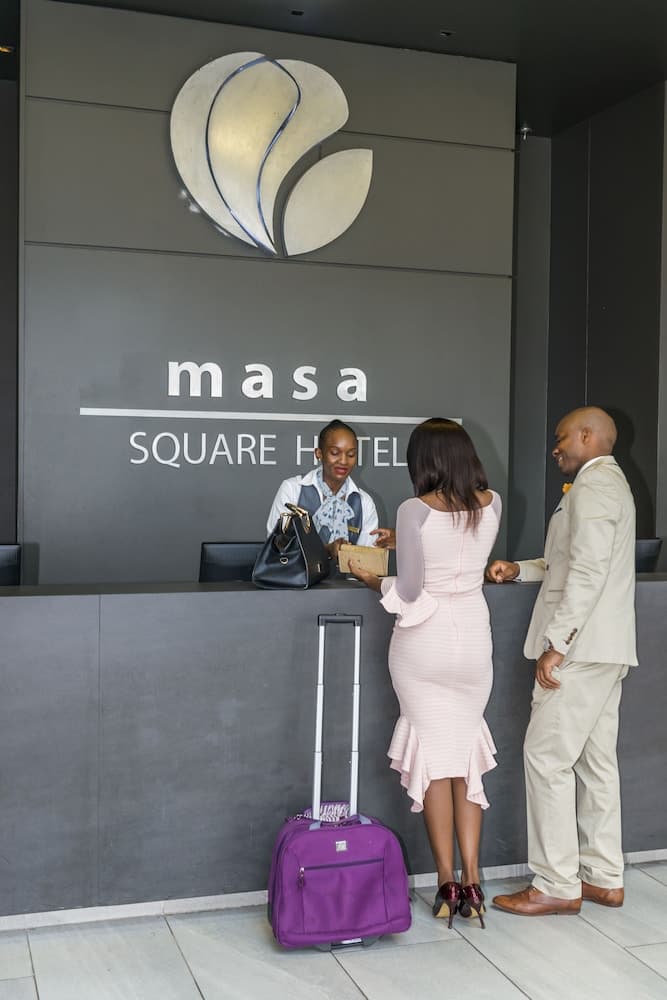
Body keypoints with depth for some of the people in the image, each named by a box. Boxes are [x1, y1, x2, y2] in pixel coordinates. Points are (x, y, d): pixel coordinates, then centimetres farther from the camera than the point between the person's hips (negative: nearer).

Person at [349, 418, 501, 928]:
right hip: (473, 640, 4)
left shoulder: (416, 511, -15)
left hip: (424, 642, -3)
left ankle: (448, 885, 11)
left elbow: (409, 593, -15)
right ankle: (472, 882, 10)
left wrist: (373, 578, 3)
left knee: (435, 755, 6)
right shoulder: (491, 504, -2)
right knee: (467, 754, 12)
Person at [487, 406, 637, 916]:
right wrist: (520, 569, 14)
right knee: (597, 759, 12)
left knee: (547, 757, -6)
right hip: (605, 646, 10)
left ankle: (558, 885, 1)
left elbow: (588, 570, -22)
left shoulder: (593, 483, -12)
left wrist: (556, 643, -23)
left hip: (581, 646, -10)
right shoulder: (611, 482, 20)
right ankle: (604, 878, 19)